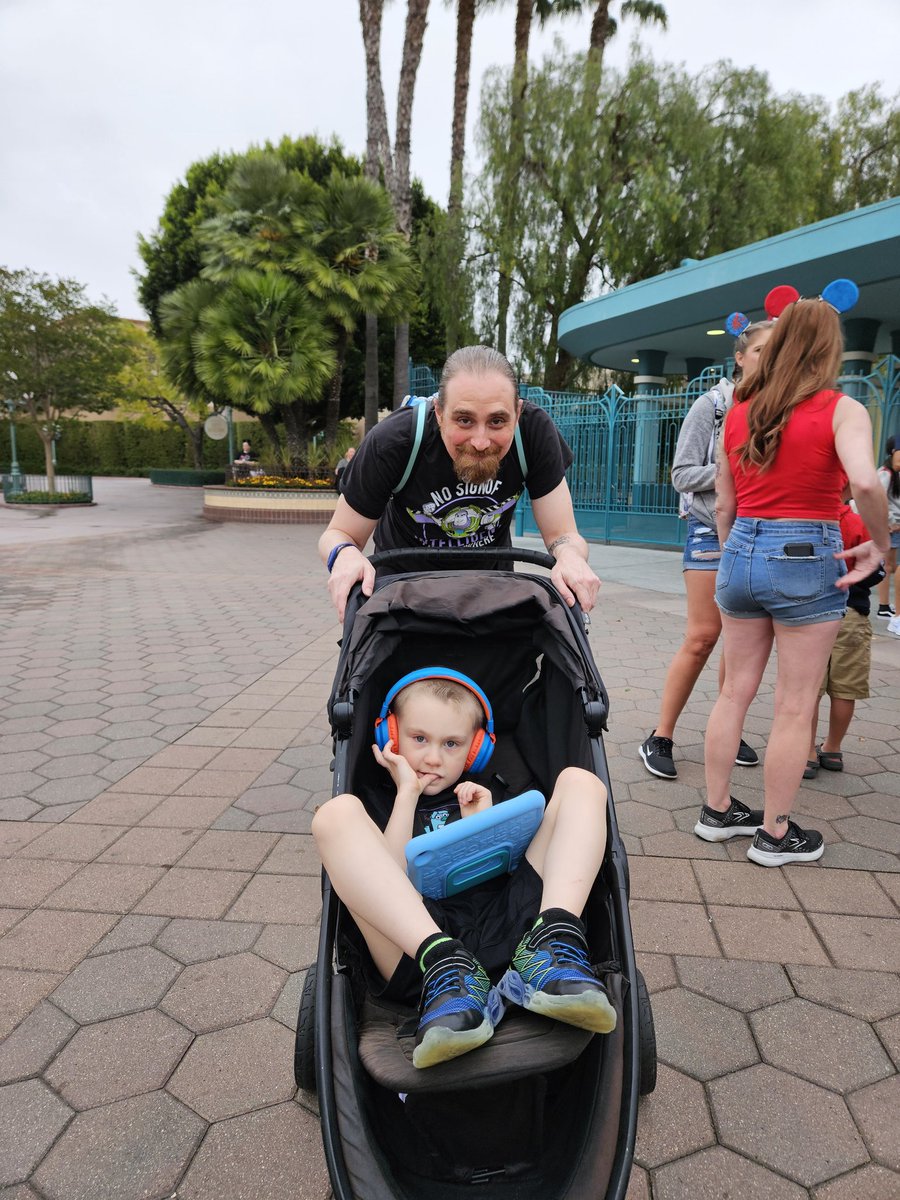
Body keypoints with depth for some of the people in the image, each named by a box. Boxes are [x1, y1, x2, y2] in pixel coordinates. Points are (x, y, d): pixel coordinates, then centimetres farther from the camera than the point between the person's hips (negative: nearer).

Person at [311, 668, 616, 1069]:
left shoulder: (484, 796, 29)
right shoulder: (379, 802, 22)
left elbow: (518, 870, 16)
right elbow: (388, 883, 2)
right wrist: (409, 793, 3)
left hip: (508, 927, 3)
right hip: (417, 941, -2)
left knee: (579, 781, -2)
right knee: (337, 814, -18)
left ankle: (552, 942, -29)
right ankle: (446, 967, -34)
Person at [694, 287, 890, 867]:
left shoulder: (739, 411, 7)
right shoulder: (842, 409, -7)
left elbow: (724, 503, 11)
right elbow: (866, 482, -25)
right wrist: (880, 544, -9)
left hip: (741, 552, 5)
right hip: (806, 557, -5)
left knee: (735, 692, 15)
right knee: (796, 707, 6)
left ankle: (717, 811, 26)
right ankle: (776, 835, 17)